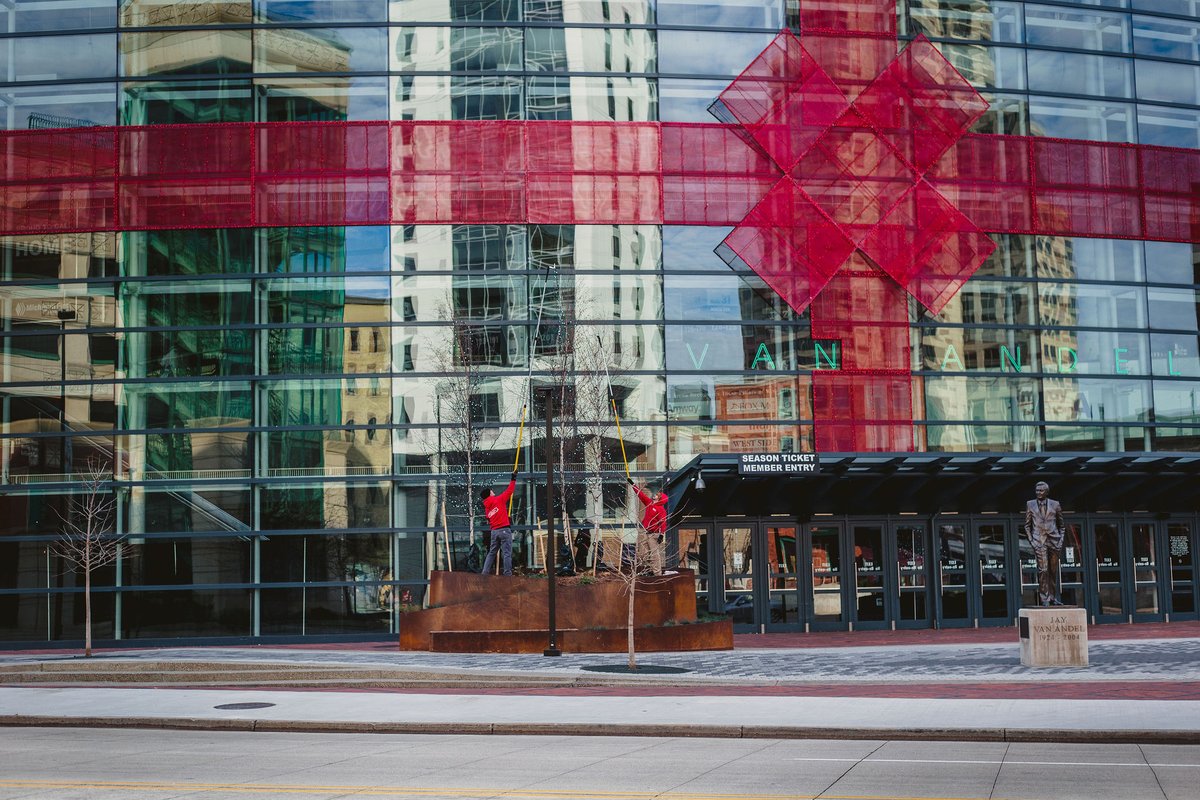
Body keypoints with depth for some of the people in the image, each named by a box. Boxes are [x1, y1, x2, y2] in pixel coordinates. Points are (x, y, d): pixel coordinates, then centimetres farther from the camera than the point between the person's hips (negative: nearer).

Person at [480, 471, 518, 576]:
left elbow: (489, 521, 17)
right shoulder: (499, 499, -3)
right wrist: (513, 479, 7)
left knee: (491, 553, 13)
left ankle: (485, 572, 8)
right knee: (507, 553, -5)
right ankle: (507, 573, -9)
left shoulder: (486, 507, 14)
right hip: (504, 530, -6)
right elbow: (509, 491, -2)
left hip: (494, 531, 6)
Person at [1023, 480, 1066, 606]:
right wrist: (1031, 540, 0)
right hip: (1039, 541, -1)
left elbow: (1061, 525, 14)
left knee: (1053, 571, 6)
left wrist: (1061, 540, 4)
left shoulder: (1055, 504, 8)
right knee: (1043, 570, -11)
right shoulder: (1030, 505, 7)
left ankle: (1053, 597, 15)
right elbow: (1027, 525, 10)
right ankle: (1044, 599, -10)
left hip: (1054, 540, 1)